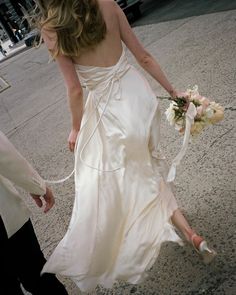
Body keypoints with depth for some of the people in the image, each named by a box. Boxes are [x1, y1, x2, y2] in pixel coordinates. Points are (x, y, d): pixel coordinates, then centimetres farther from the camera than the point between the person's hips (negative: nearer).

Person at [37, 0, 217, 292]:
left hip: (109, 108, -5)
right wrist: (171, 90, 10)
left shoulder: (50, 28, -12)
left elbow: (75, 89, -10)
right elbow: (143, 56, -1)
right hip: (137, 91, 5)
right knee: (146, 169, 24)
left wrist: (76, 128, 6)